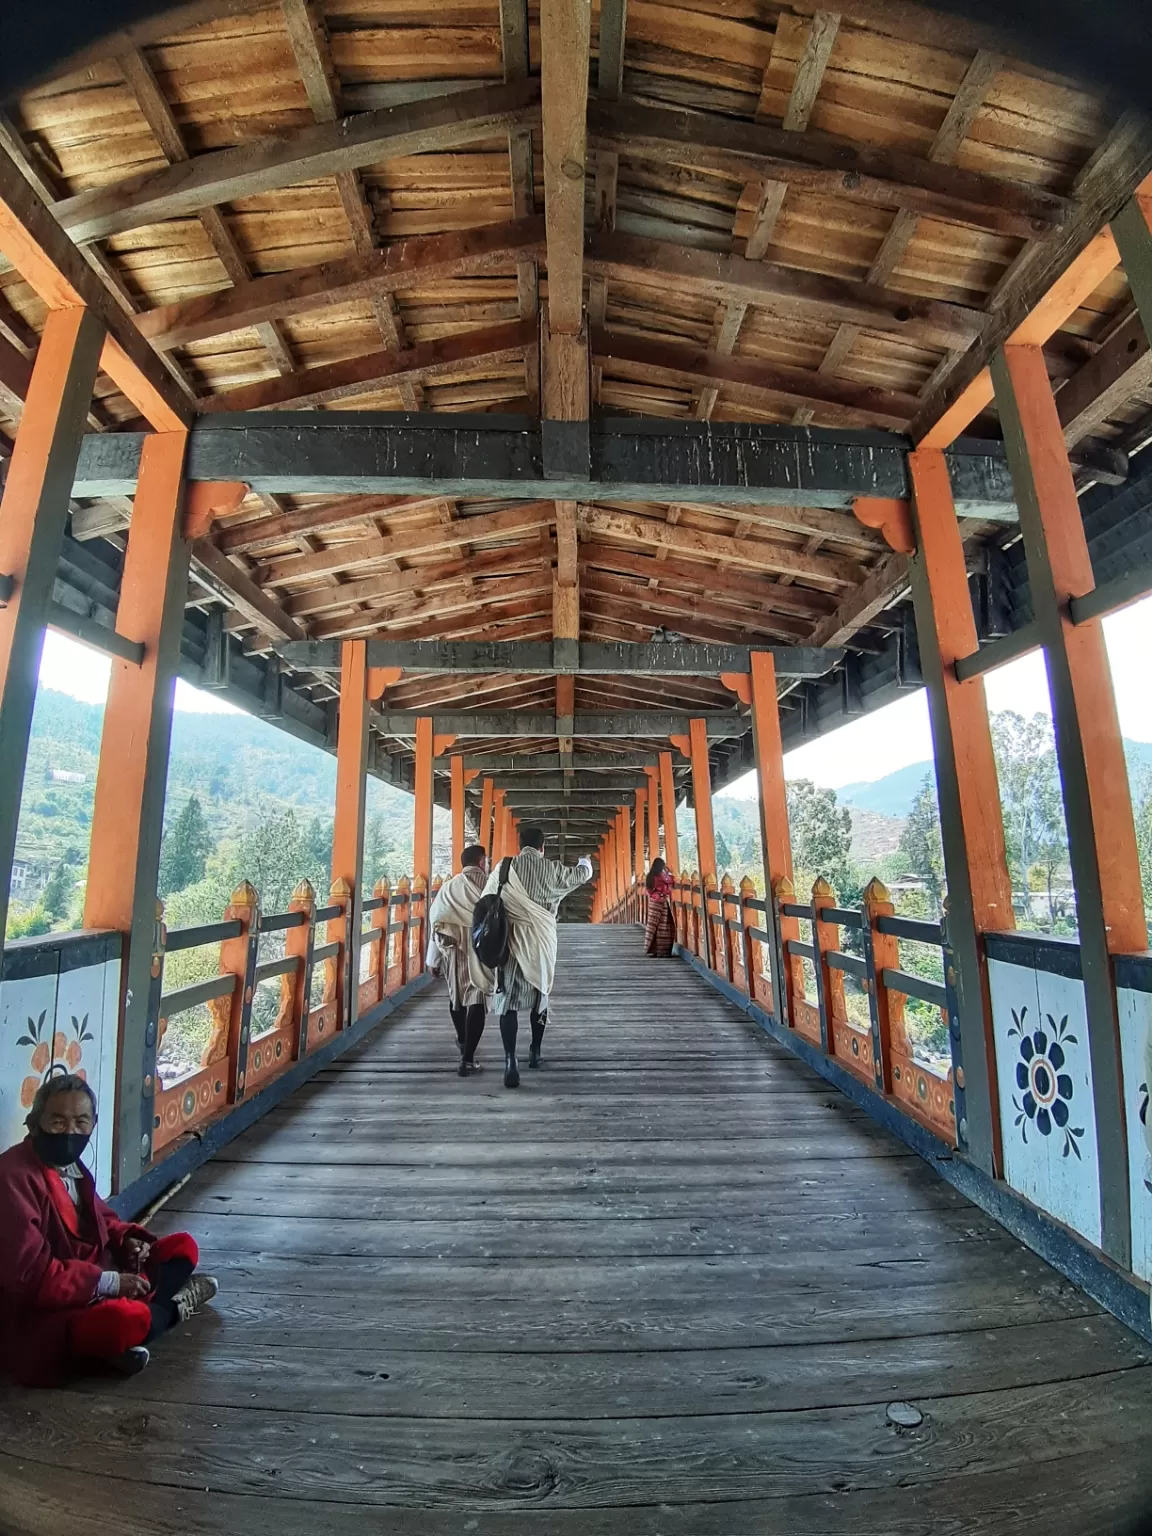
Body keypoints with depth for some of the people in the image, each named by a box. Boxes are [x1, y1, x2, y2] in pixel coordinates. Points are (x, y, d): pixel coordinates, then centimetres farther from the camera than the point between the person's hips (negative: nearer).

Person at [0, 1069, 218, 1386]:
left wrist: (129, 1240, -2)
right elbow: (30, 1275, -27)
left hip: (93, 1286, 9)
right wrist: (109, 1282, -23)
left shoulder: (71, 1165, 4)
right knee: (127, 1319, -35)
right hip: (37, 1317, -9)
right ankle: (171, 1307, 1)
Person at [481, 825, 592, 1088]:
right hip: (542, 941, 1)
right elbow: (583, 874, 14)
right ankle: (535, 1052, 31)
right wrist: (585, 861, 38)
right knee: (540, 995, 19)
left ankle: (510, 1059, -14)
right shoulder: (552, 869, -2)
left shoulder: (504, 868, -3)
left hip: (513, 940, -1)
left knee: (508, 1000, 0)